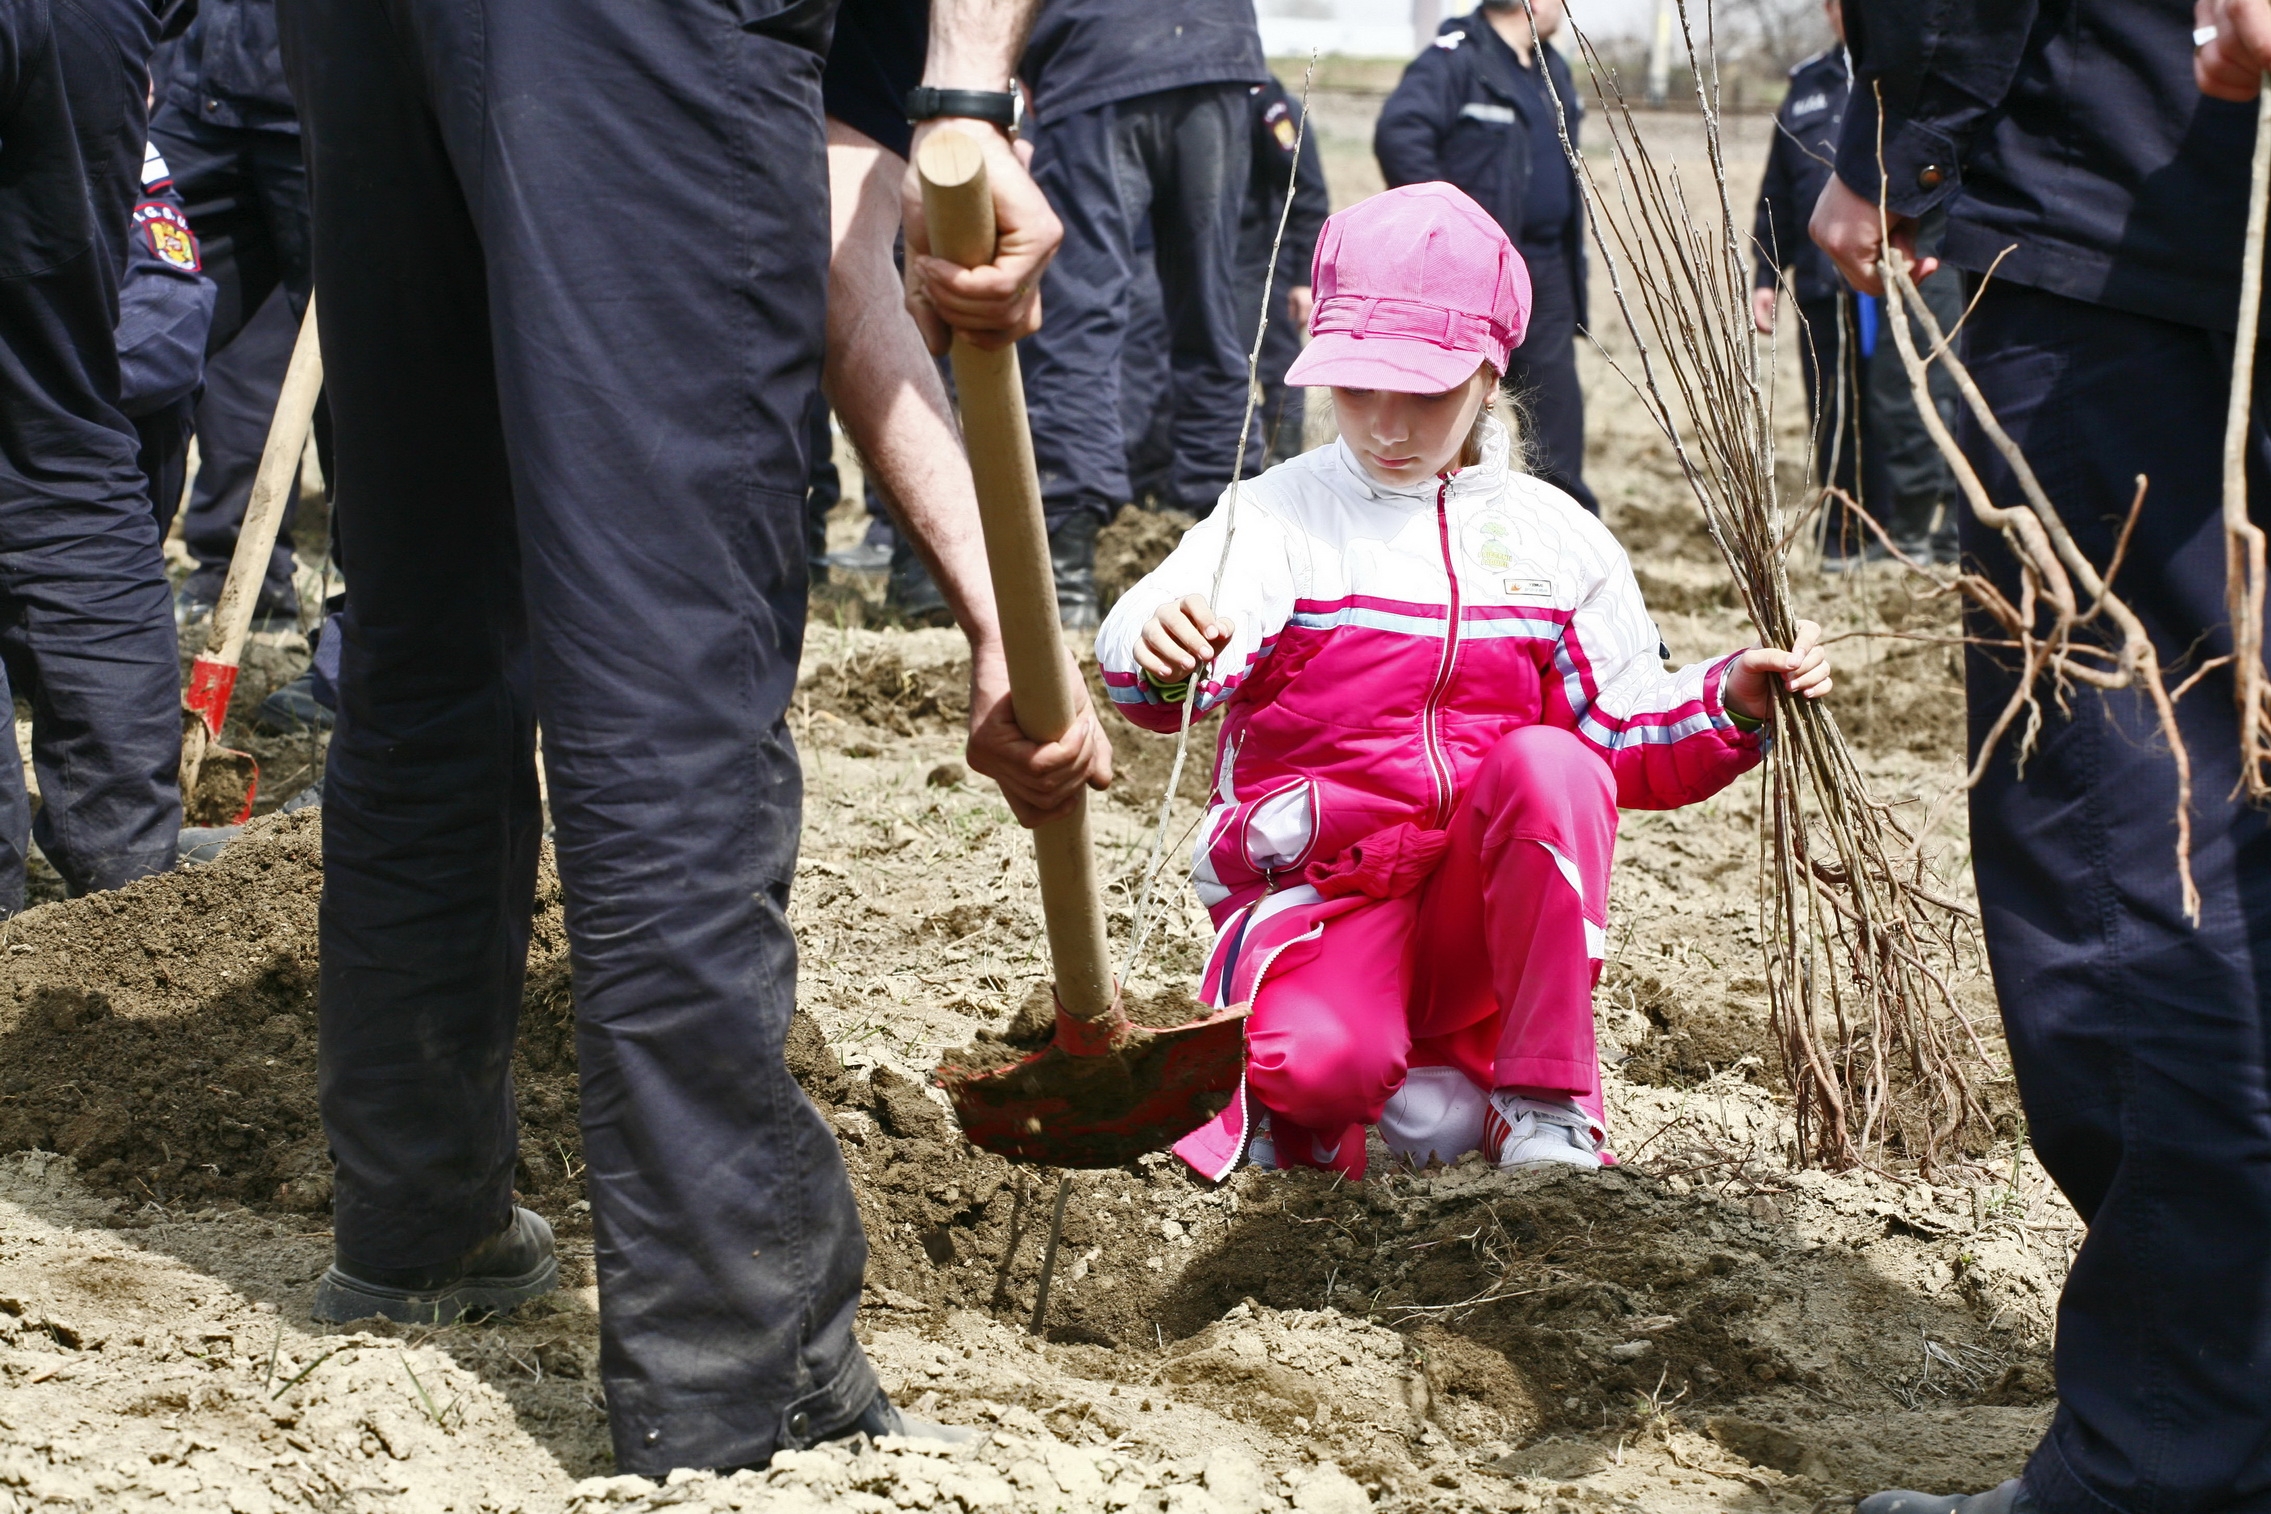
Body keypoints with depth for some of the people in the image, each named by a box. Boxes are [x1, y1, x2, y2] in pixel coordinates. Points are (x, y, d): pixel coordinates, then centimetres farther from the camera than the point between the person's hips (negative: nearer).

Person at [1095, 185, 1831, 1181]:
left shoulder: (1551, 538, 8)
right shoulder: (1277, 520, -3)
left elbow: (1625, 740, 10)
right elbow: (1158, 665, -22)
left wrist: (1733, 698, -9)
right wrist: (1157, 655, -47)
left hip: (1481, 905, 3)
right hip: (1319, 900, -3)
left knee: (1546, 761, -30)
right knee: (1315, 1066, -36)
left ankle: (1544, 1108, -18)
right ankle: (1420, 1101, 2)